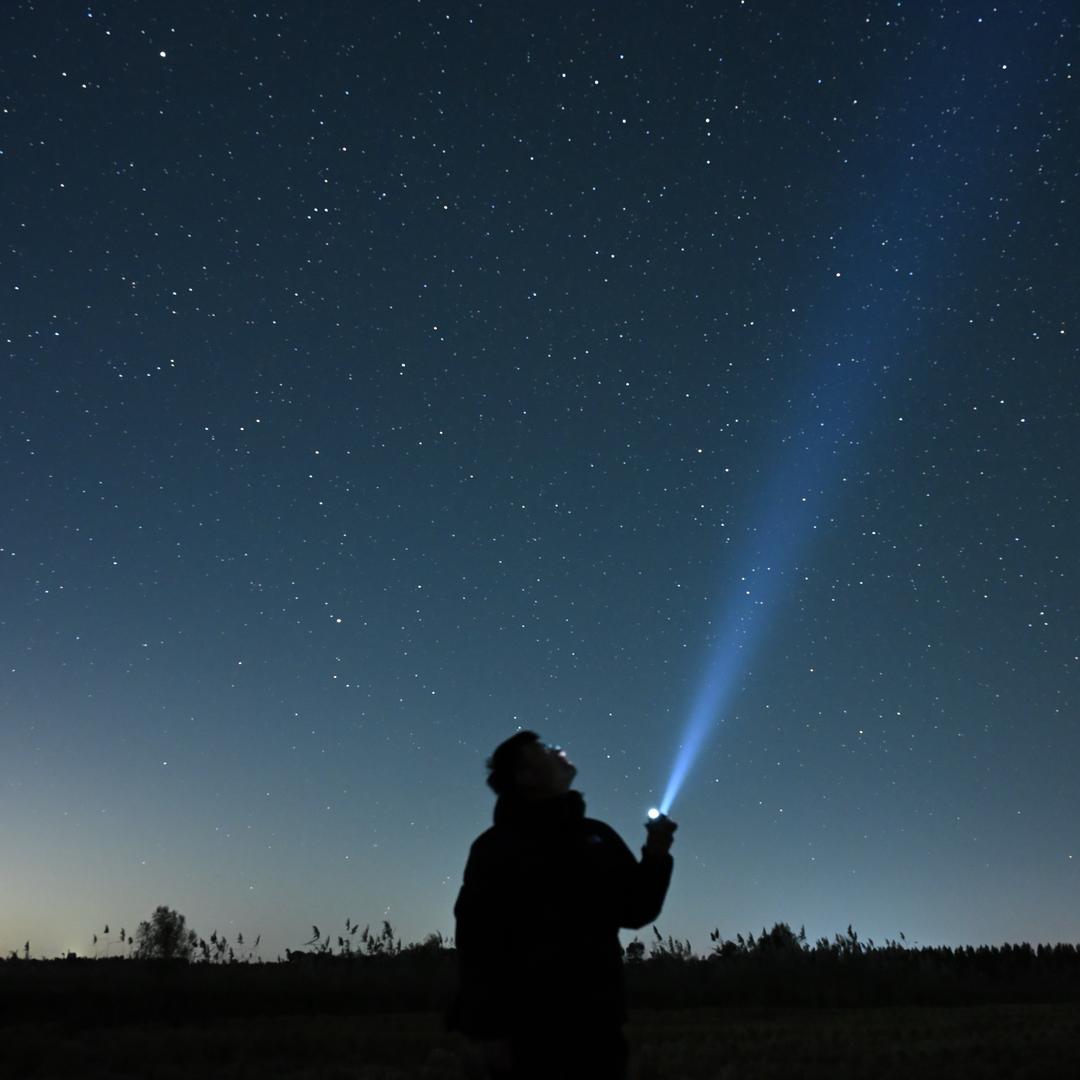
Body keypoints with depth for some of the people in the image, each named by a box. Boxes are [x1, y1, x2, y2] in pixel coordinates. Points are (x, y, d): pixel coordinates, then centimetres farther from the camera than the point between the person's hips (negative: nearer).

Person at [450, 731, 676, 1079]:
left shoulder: (598, 837, 11)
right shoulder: (498, 846, -4)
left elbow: (634, 912, 14)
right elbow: (477, 941, -10)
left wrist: (655, 858, -3)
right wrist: (488, 1031, -16)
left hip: (597, 1023, 4)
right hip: (530, 1028, -4)